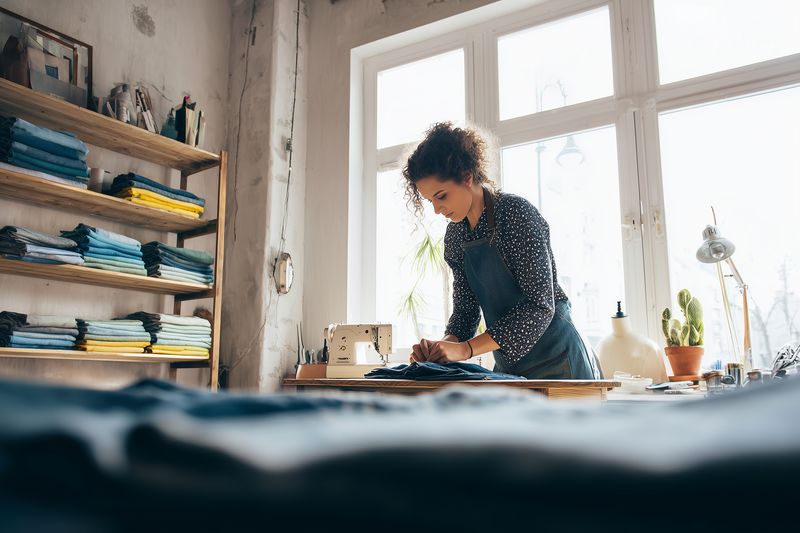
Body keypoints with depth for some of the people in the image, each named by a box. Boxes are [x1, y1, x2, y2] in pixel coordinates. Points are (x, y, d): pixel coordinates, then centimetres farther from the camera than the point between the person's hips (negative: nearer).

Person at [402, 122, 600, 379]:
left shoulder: (517, 213, -17)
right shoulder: (454, 236, 4)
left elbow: (540, 306, -22)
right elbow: (465, 310, 5)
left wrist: (466, 348, -26)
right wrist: (444, 345, -16)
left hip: (555, 360, -6)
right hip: (507, 364, 6)